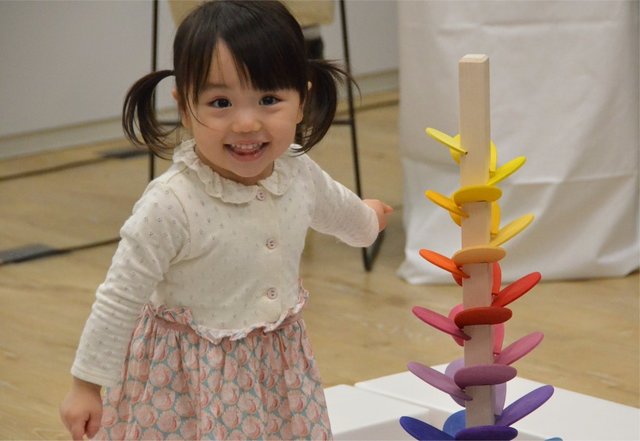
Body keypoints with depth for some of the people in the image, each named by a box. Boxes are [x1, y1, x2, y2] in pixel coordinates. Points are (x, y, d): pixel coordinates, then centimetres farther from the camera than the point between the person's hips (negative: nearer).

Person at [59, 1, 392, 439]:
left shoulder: (297, 171, -7)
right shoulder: (171, 205, -27)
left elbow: (333, 205, 19)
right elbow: (120, 300, -19)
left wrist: (367, 221, 40)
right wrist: (87, 386, -15)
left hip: (277, 368, 6)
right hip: (192, 384, -6)